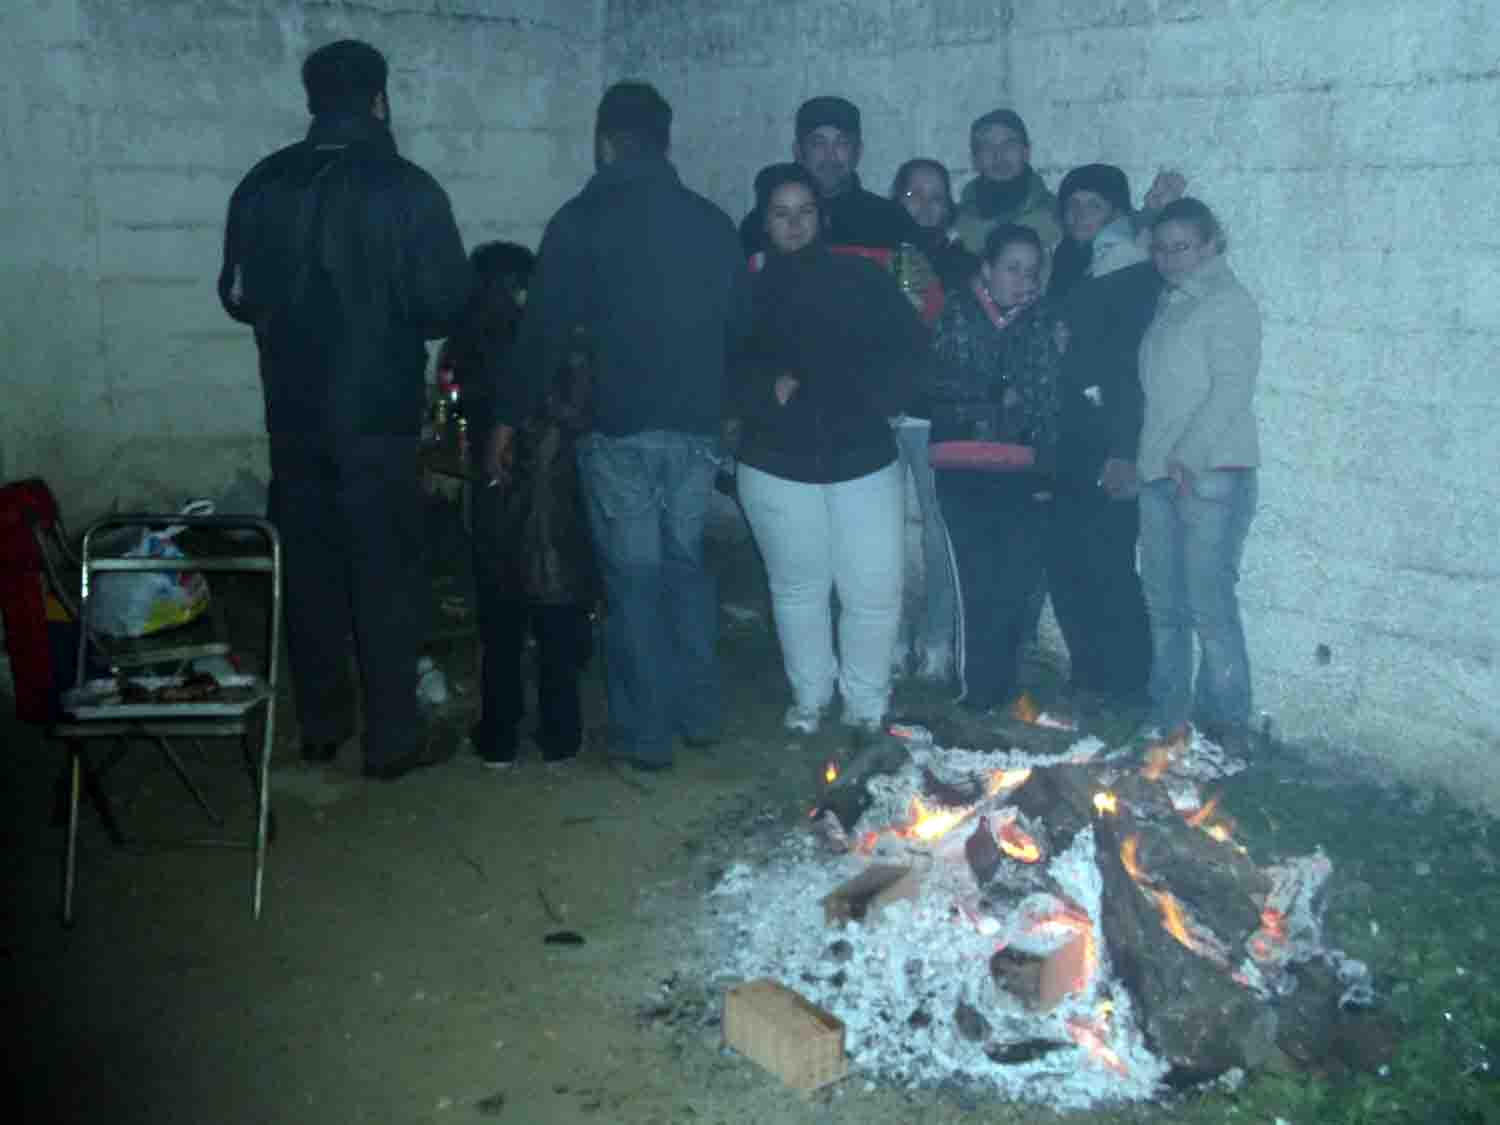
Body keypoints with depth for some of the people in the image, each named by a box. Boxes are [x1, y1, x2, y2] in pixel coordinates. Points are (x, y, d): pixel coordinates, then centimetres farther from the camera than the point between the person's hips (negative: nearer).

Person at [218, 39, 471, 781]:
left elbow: (238, 295, 9)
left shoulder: (262, 185, 3)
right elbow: (446, 302, -10)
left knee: (309, 571, 13)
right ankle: (392, 740, 9)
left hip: (293, 413, 4)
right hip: (376, 414, -4)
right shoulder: (404, 187, -10)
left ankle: (319, 727, 23)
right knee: (385, 577, 3)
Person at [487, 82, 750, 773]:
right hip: (697, 425, 5)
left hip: (620, 427, -4)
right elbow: (739, 326, 12)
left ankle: (644, 735, 10)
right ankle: (700, 712, 25)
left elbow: (545, 329, -8)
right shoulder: (712, 222, 8)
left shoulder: (583, 220, -6)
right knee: (686, 564, 18)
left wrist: (508, 417, -1)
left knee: (633, 579, 3)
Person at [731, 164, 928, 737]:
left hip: (863, 457, 0)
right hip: (778, 463, 0)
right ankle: (809, 696, 31)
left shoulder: (861, 277, 1)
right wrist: (766, 390, -18)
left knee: (875, 590, 0)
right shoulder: (749, 288, 1)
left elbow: (909, 346, -1)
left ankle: (866, 701, 21)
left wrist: (869, 399, -14)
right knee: (798, 587, 12)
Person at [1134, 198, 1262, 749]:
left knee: (1210, 605, -9)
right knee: (1163, 604, 9)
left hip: (1210, 473, -7)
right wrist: (1146, 457, 10)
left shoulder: (1230, 303, -2)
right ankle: (1167, 717, 18)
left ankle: (1226, 725, 0)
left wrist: (1189, 457, -19)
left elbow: (1230, 390, -12)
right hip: (1158, 474, 7)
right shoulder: (1168, 306, 20)